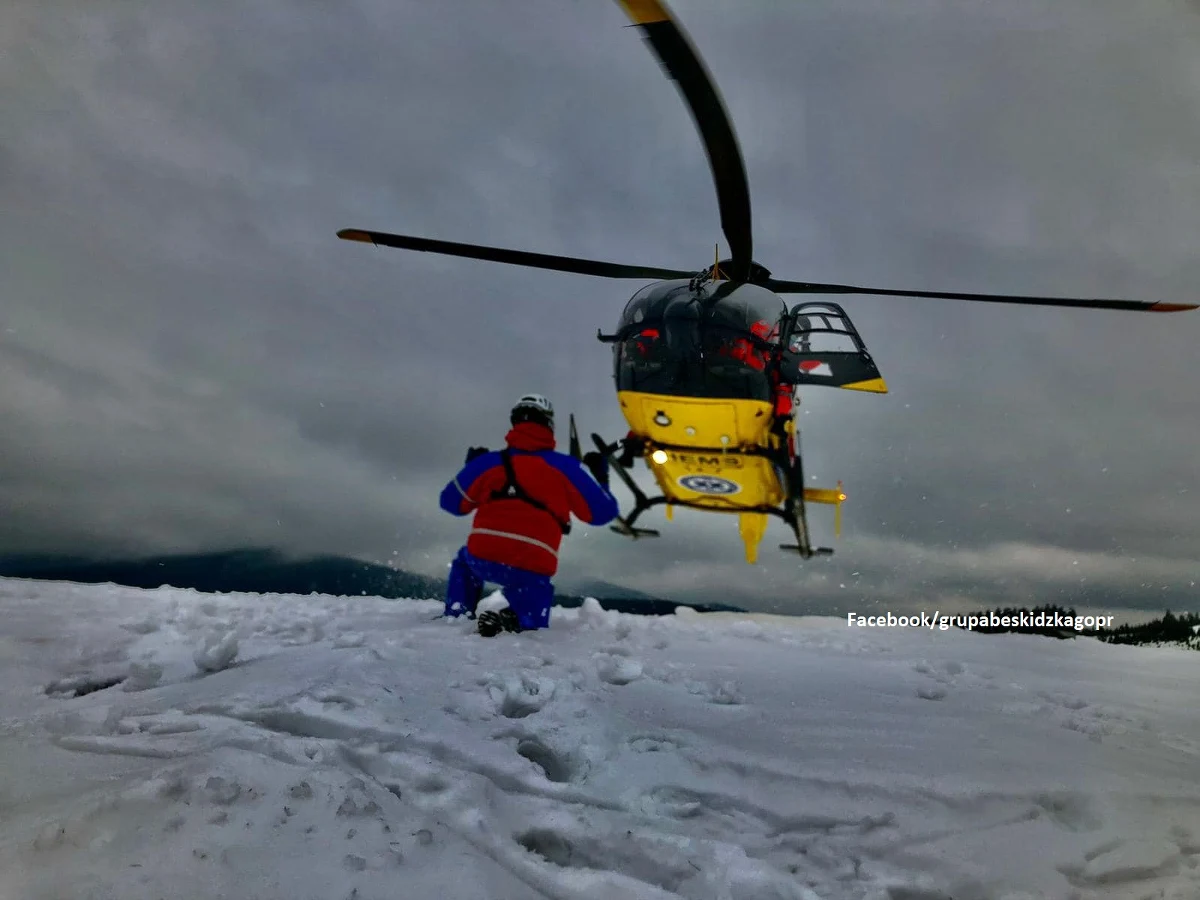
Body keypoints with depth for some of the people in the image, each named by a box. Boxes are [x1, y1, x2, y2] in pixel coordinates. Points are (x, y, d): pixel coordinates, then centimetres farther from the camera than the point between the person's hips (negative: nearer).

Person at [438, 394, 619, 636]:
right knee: (531, 626, 16)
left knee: (464, 562, 37)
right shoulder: (564, 466, 7)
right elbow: (603, 512, 9)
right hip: (533, 571, -2)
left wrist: (472, 467, 38)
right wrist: (600, 477, 28)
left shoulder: (489, 461, 11)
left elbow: (451, 502, 21)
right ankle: (510, 623, -17)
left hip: (483, 557, 3)